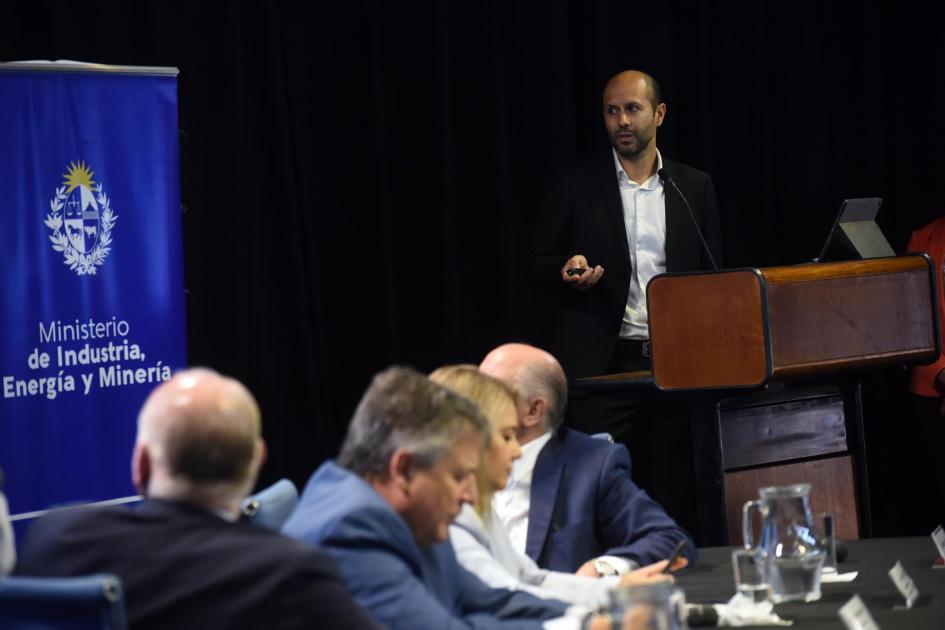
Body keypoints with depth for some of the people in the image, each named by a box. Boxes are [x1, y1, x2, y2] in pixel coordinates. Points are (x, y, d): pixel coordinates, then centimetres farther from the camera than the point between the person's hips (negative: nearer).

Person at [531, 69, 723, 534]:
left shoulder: (694, 187, 10)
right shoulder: (575, 186, 5)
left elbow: (712, 274, 13)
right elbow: (541, 262, 9)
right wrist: (567, 270, -14)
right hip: (602, 363, -2)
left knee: (675, 495, 3)